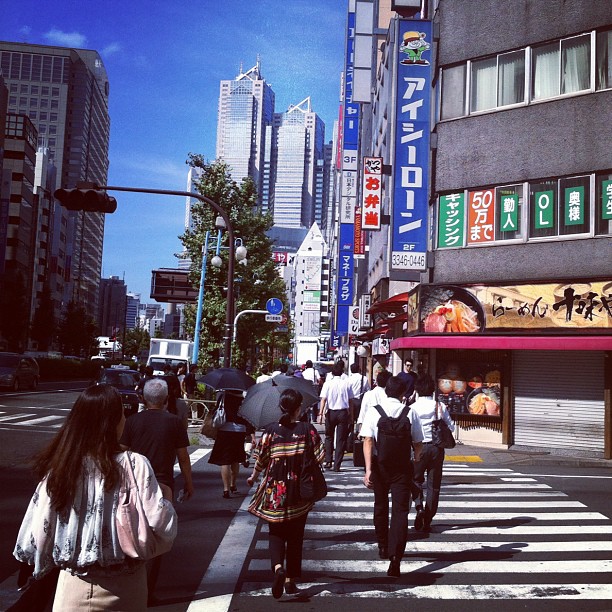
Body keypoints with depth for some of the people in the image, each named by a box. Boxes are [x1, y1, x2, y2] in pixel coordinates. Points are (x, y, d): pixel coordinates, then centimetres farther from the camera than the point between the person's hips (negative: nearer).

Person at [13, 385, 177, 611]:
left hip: (74, 587, 1)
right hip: (124, 587, 0)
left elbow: (38, 532, -5)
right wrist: (166, 505, 0)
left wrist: (43, 565, 14)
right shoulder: (134, 465, -17)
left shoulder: (59, 467, -10)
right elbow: (162, 525, -21)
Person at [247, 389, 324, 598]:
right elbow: (319, 457, -7)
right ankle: (291, 580, 20)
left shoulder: (271, 430, -6)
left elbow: (261, 459, -1)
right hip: (300, 491, 0)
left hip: (275, 490, 0)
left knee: (276, 532, 11)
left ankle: (278, 567, -15)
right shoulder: (307, 429, -7)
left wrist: (253, 477, 17)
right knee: (295, 536, 15)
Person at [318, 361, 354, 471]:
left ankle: (328, 461, 11)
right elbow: (350, 400, 3)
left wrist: (321, 413, -11)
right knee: (341, 439, 5)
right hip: (343, 412, 0)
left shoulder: (328, 383, -4)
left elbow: (323, 399, -11)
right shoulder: (346, 383, 0)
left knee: (329, 437, 18)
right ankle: (337, 465, 4)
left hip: (331, 412, 0)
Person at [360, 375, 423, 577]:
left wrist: (368, 469, -14)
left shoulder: (374, 411, -5)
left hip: (379, 463, 2)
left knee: (380, 506, 22)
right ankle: (395, 558, -12)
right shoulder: (409, 413, -6)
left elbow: (368, 441, -13)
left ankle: (383, 547, 38)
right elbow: (417, 444, 1)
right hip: (402, 466, -1)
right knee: (400, 511, 1)